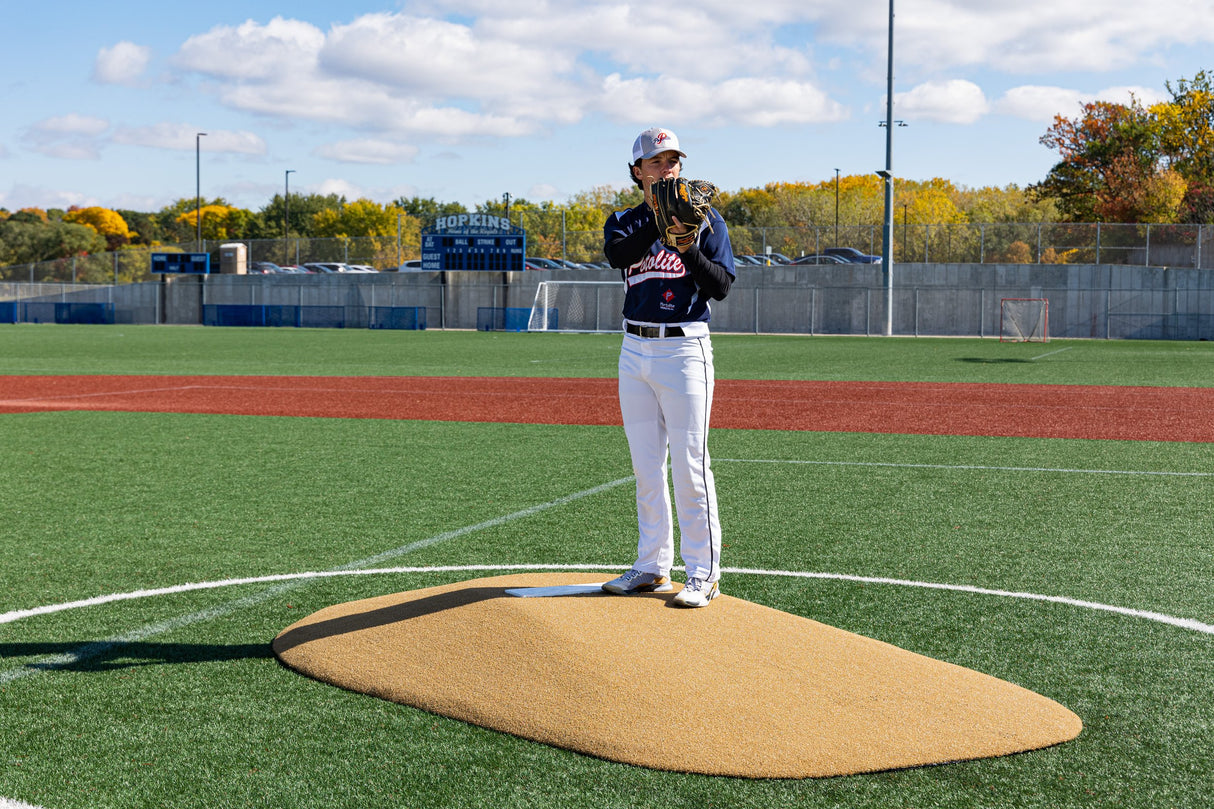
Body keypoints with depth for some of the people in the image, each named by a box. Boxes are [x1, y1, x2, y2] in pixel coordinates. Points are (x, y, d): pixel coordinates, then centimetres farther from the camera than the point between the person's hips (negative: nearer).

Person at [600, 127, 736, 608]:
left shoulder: (705, 219, 2)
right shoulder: (625, 223, 10)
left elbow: (721, 287, -7)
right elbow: (616, 253, -15)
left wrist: (689, 248, -21)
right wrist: (661, 220, -27)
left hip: (684, 348, -4)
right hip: (635, 351, 4)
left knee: (689, 464, -7)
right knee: (645, 464, 9)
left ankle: (703, 573, -1)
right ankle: (652, 568, 18)